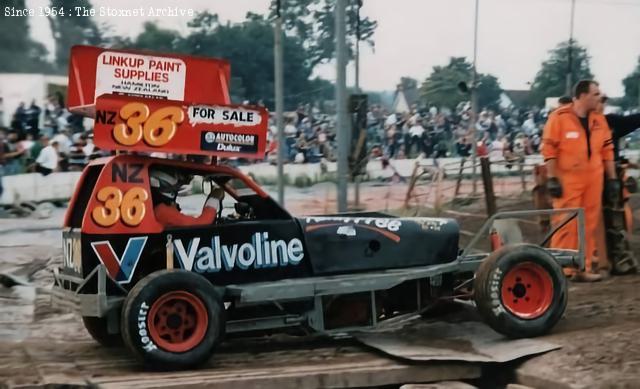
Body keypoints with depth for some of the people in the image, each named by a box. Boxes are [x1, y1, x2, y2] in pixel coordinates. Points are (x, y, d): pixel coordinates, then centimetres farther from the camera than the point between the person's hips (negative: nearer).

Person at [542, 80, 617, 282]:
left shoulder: (599, 119, 10)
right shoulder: (559, 117, -9)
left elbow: (607, 149, 15)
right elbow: (549, 149, -9)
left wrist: (612, 178, 12)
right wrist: (552, 178, -12)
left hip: (593, 179, 6)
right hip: (568, 179, -6)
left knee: (589, 226, 7)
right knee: (566, 224, -6)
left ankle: (582, 269, 15)